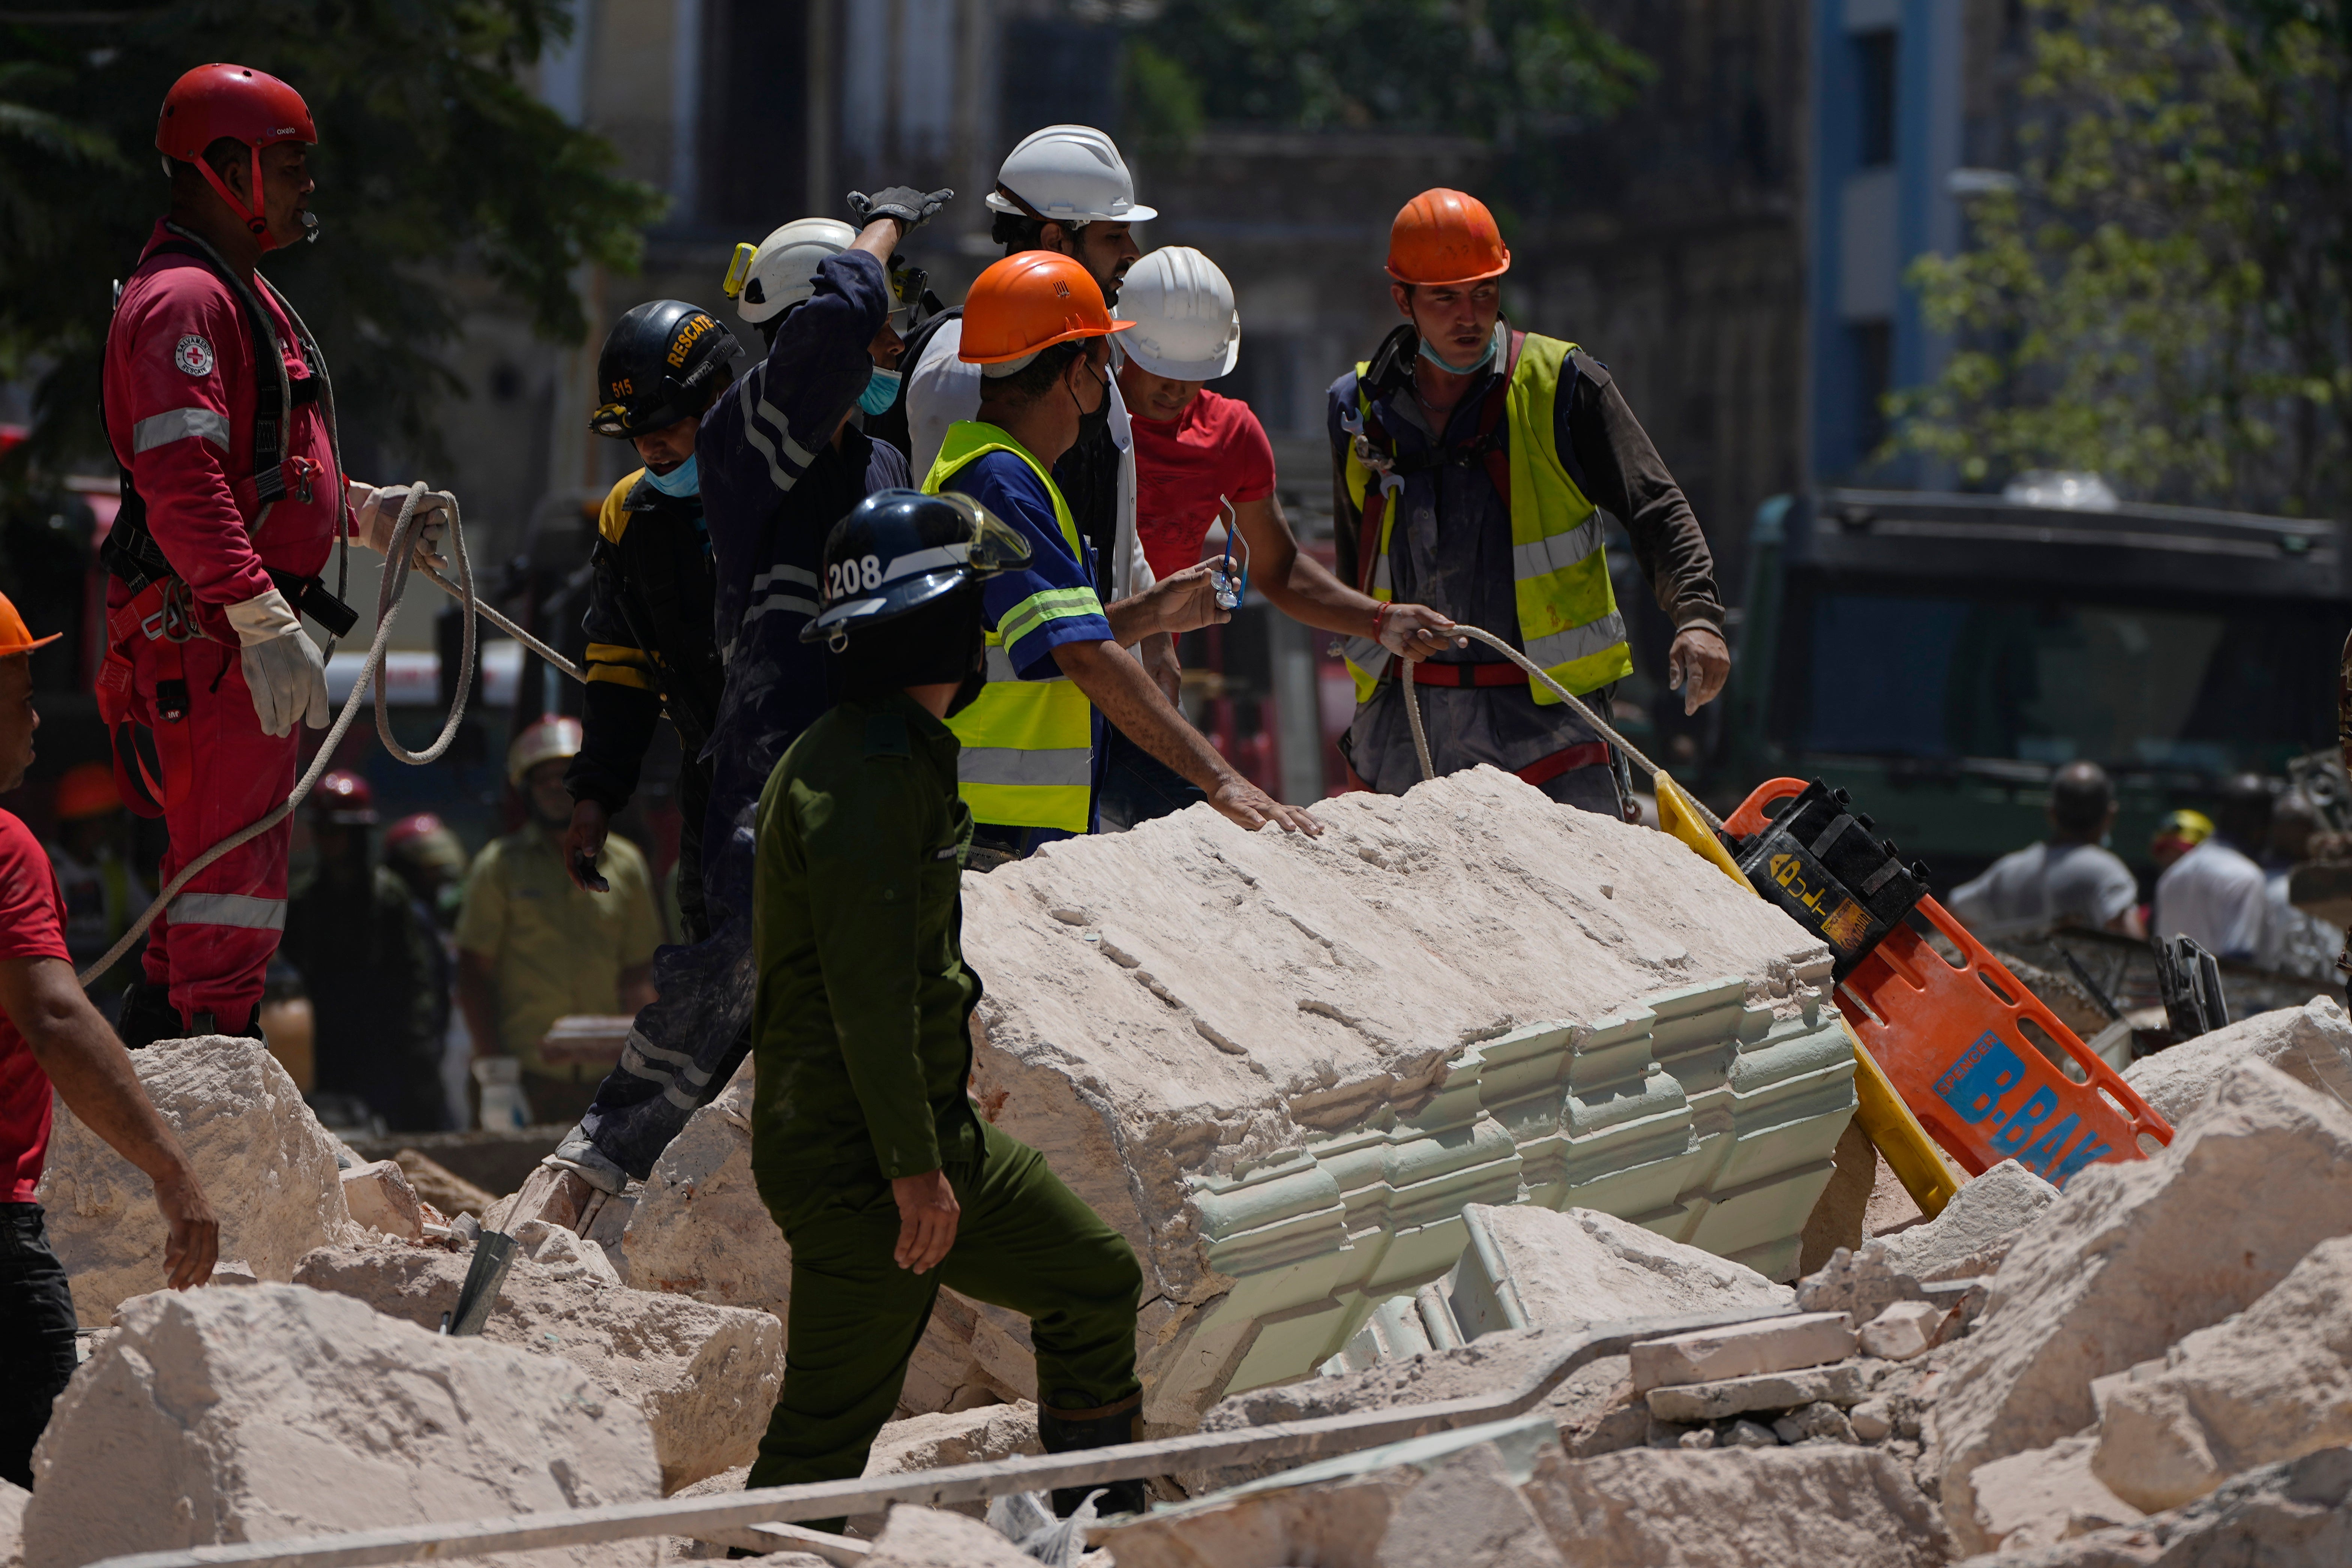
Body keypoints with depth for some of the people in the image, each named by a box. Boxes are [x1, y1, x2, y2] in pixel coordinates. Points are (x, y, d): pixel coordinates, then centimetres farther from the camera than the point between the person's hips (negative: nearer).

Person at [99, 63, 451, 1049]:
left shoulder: (240, 295, 22)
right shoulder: (182, 301, -14)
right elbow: (181, 482, -25)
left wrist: (366, 514, 18)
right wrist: (263, 622, -30)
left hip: (243, 632, 11)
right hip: (208, 635, -11)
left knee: (211, 884, 16)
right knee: (234, 892, -13)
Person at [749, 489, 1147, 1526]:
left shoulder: (899, 755, 14)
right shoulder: (871, 776, -20)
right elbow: (868, 988, -25)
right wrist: (912, 1165, -25)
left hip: (932, 1138, 11)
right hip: (863, 1166, -11)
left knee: (1096, 1284, 17)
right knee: (829, 1431, -8)